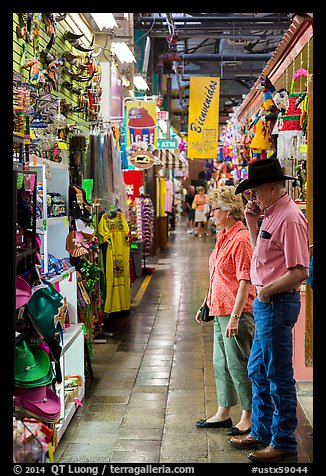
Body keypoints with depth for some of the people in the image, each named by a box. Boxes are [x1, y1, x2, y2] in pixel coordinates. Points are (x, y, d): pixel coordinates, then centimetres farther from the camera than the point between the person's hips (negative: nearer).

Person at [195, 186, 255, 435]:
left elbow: (245, 282, -21)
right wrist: (207, 305, 24)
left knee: (238, 364, -2)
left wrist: (235, 317, -24)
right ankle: (223, 413, 27)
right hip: (221, 311, 10)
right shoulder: (223, 236, 14)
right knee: (221, 362, 16)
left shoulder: (241, 239, -17)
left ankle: (249, 417, 11)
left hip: (236, 312, -10)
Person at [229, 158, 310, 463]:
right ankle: (261, 432, 33)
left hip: (277, 304, -10)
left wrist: (267, 290, -14)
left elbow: (299, 271, -24)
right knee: (257, 371, 19)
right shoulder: (271, 214, 12)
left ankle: (283, 443, 14)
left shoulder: (289, 218, -19)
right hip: (266, 304, 10)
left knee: (278, 376, 1)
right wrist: (252, 223, 9)